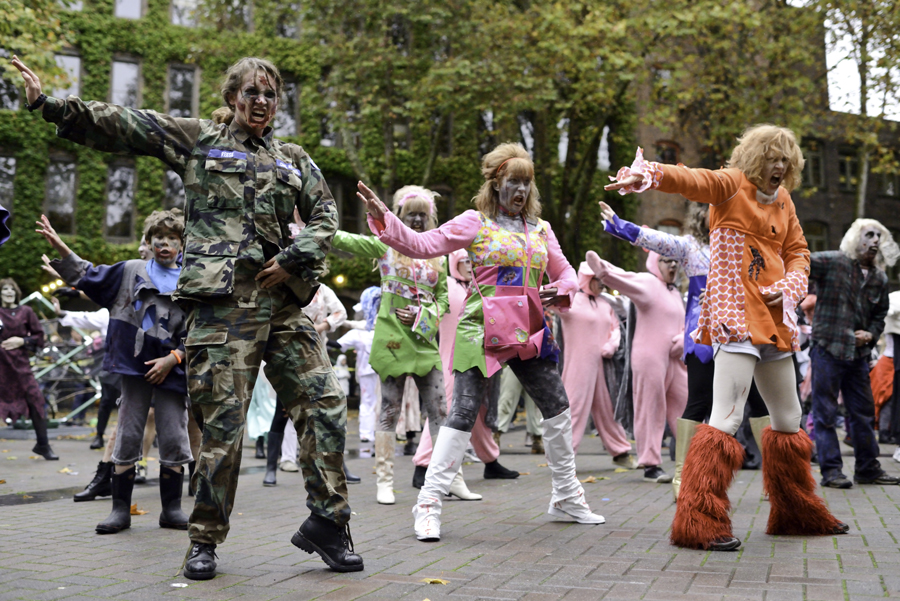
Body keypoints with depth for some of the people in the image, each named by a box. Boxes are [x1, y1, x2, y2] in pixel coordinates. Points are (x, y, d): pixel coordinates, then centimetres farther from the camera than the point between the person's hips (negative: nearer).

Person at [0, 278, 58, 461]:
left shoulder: (25, 312, 6)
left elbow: (39, 336, 7)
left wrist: (22, 341, -8)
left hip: (19, 362, 0)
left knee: (35, 399, -5)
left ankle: (43, 445, 7)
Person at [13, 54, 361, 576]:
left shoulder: (294, 159, 19)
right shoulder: (197, 140, 10)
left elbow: (325, 214, 15)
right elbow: (120, 125, 4)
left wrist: (294, 258, -1)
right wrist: (49, 104, -4)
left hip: (284, 302, 4)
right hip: (223, 302, -4)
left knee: (324, 402, -2)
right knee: (224, 422, -4)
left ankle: (327, 521, 10)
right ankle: (206, 539, 11)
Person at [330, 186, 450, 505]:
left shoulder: (437, 255, 12)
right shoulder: (386, 246, 3)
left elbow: (443, 298, 14)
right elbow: (342, 239, -5)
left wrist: (423, 316, -4)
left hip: (425, 340, 3)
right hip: (392, 339, -3)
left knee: (438, 410, 3)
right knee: (390, 409, 1)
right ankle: (384, 481, 9)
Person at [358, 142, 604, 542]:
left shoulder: (540, 230, 15)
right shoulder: (475, 223, 1)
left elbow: (565, 272, 20)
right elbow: (422, 245, -7)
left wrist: (562, 289, -4)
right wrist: (383, 218, -21)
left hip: (529, 331, 6)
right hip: (483, 330, -5)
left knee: (558, 408, 9)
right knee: (464, 413, -10)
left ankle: (566, 497, 25)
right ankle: (429, 502, -3)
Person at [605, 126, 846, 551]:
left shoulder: (783, 201, 15)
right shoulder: (732, 186, -6)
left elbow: (797, 253, 22)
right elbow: (693, 181, -26)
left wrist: (791, 286, -1)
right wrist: (649, 174, -47)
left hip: (774, 320, 8)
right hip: (736, 317, -8)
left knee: (789, 420, 18)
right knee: (727, 418, -17)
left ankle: (797, 513, 35)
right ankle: (700, 523, -9)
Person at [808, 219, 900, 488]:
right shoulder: (831, 262, -6)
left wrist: (870, 334, 2)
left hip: (858, 354, 6)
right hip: (827, 349, -6)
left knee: (863, 413, 12)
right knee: (825, 413, -2)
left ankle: (868, 468, 23)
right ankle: (831, 470, 6)